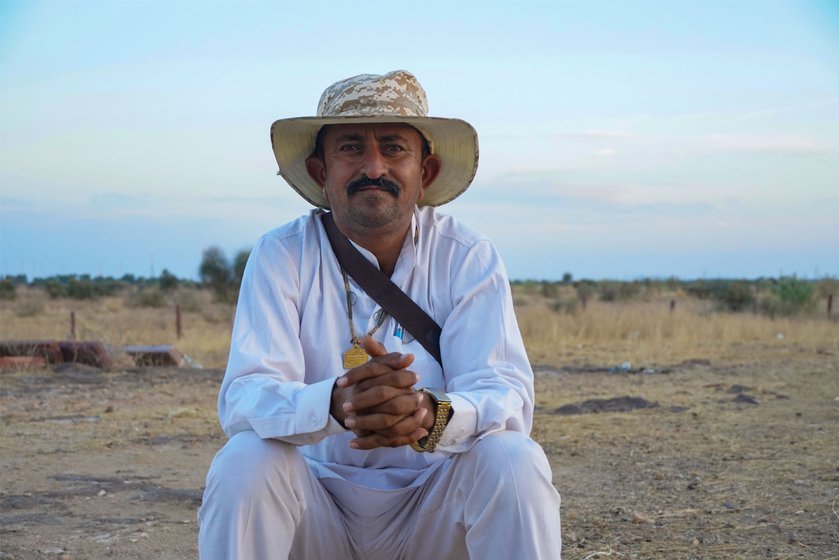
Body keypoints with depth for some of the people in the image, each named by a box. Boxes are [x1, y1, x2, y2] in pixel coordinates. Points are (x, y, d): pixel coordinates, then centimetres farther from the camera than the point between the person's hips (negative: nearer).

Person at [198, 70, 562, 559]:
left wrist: (432, 415, -43)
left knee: (514, 461, -27)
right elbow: (241, 399, -19)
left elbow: (508, 395, -18)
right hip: (319, 504, 0)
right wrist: (335, 403, -42)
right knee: (244, 462, -28)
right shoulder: (281, 257, -8)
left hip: (434, 510, 0)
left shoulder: (468, 258, -7)